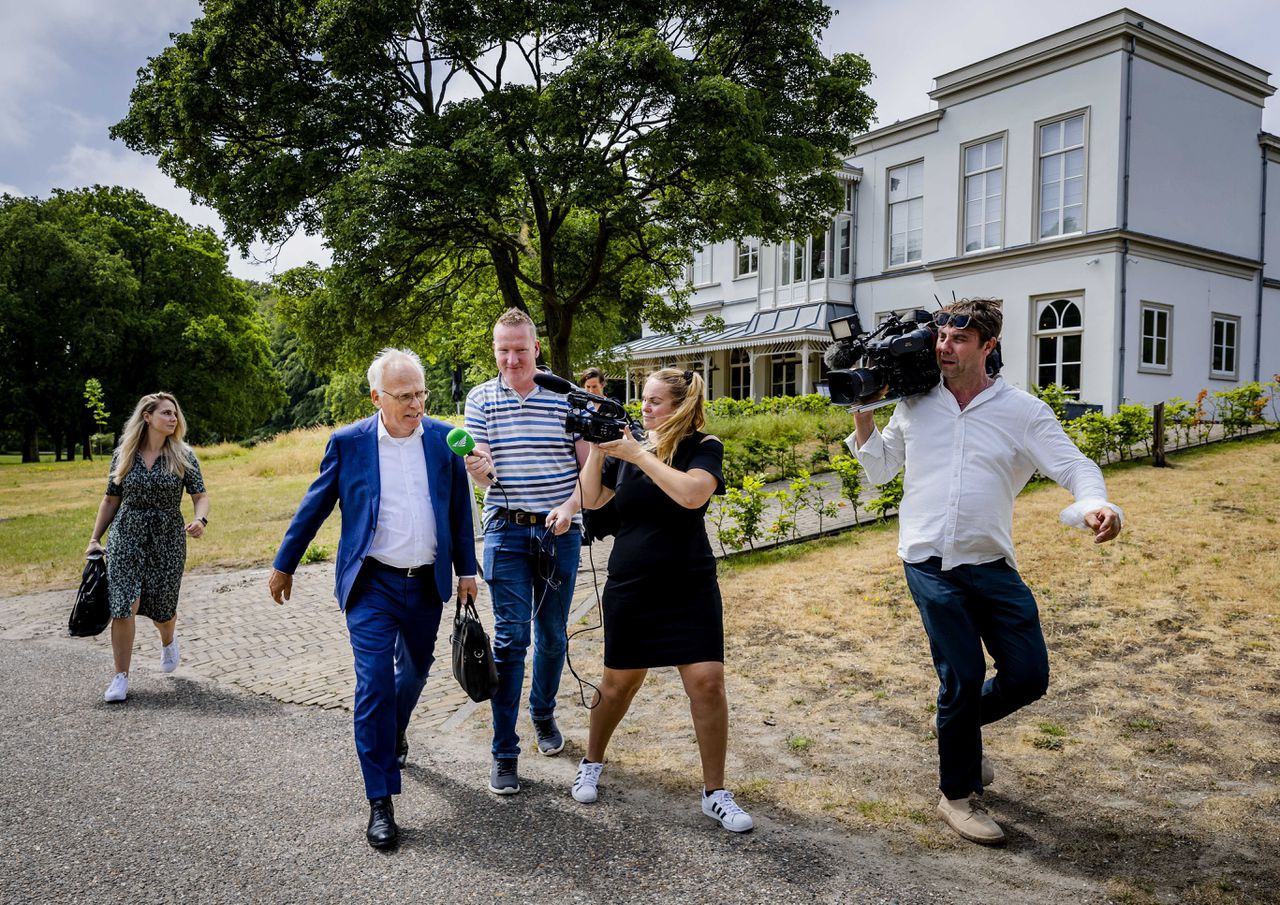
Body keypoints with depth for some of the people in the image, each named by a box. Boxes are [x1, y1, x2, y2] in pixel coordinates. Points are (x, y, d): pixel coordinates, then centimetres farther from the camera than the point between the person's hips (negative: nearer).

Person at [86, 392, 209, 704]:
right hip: (125, 538, 0)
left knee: (162, 608, 8)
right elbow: (111, 499, 10)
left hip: (167, 540, 0)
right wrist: (94, 538, 8)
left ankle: (168, 641, 45)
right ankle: (121, 677, 2)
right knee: (123, 606, -10)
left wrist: (200, 520, -24)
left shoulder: (183, 455, -2)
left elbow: (200, 495, -4)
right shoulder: (123, 454, 2)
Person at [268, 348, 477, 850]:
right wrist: (284, 564, 9)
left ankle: (394, 731, 52)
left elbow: (459, 509, 7)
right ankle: (380, 802, 0)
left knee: (415, 671, 20)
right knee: (374, 684, -9)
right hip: (372, 584, -3)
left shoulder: (442, 438, -1)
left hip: (426, 583, 3)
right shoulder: (348, 442, -6)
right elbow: (315, 506, 3)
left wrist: (466, 569, 9)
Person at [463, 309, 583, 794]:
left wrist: (570, 506, -17)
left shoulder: (568, 396, -1)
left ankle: (543, 714, 37)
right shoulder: (481, 399, 1)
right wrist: (479, 468, -24)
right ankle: (504, 753, 4)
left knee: (552, 635, 12)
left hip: (560, 531, 1)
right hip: (507, 530, -1)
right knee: (510, 637, -4)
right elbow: (482, 474, 0)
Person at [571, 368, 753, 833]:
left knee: (707, 681, -7)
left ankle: (715, 792, 9)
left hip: (690, 587, -2)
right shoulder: (626, 445, 5)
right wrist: (596, 453, -9)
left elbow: (692, 494, -25)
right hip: (629, 586, 3)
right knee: (620, 682, 11)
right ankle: (592, 763, 36)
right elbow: (591, 499, 6)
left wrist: (636, 454, -23)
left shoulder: (704, 447, -6)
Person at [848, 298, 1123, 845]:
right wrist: (863, 415, 3)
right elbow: (880, 469, 15)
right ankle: (958, 795, 21)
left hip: (990, 565, 1)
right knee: (962, 678, 0)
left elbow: (1074, 467, -5)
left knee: (1028, 676, 3)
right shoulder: (915, 405, 6)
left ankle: (957, 724, 35)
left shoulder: (1021, 411, 0)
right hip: (929, 564, -1)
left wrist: (1095, 505, -26)